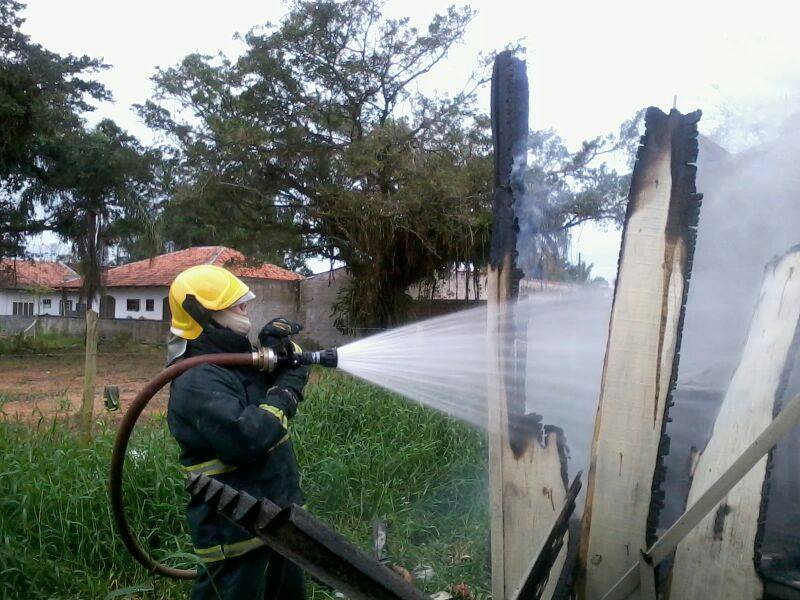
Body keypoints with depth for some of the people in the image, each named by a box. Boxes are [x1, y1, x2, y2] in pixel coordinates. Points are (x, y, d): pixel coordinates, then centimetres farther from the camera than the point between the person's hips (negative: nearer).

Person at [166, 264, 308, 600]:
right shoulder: (197, 382, -23)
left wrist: (279, 350, -6)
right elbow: (244, 438, -36)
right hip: (235, 532, -9)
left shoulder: (237, 360, 7)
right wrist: (286, 392, -22)